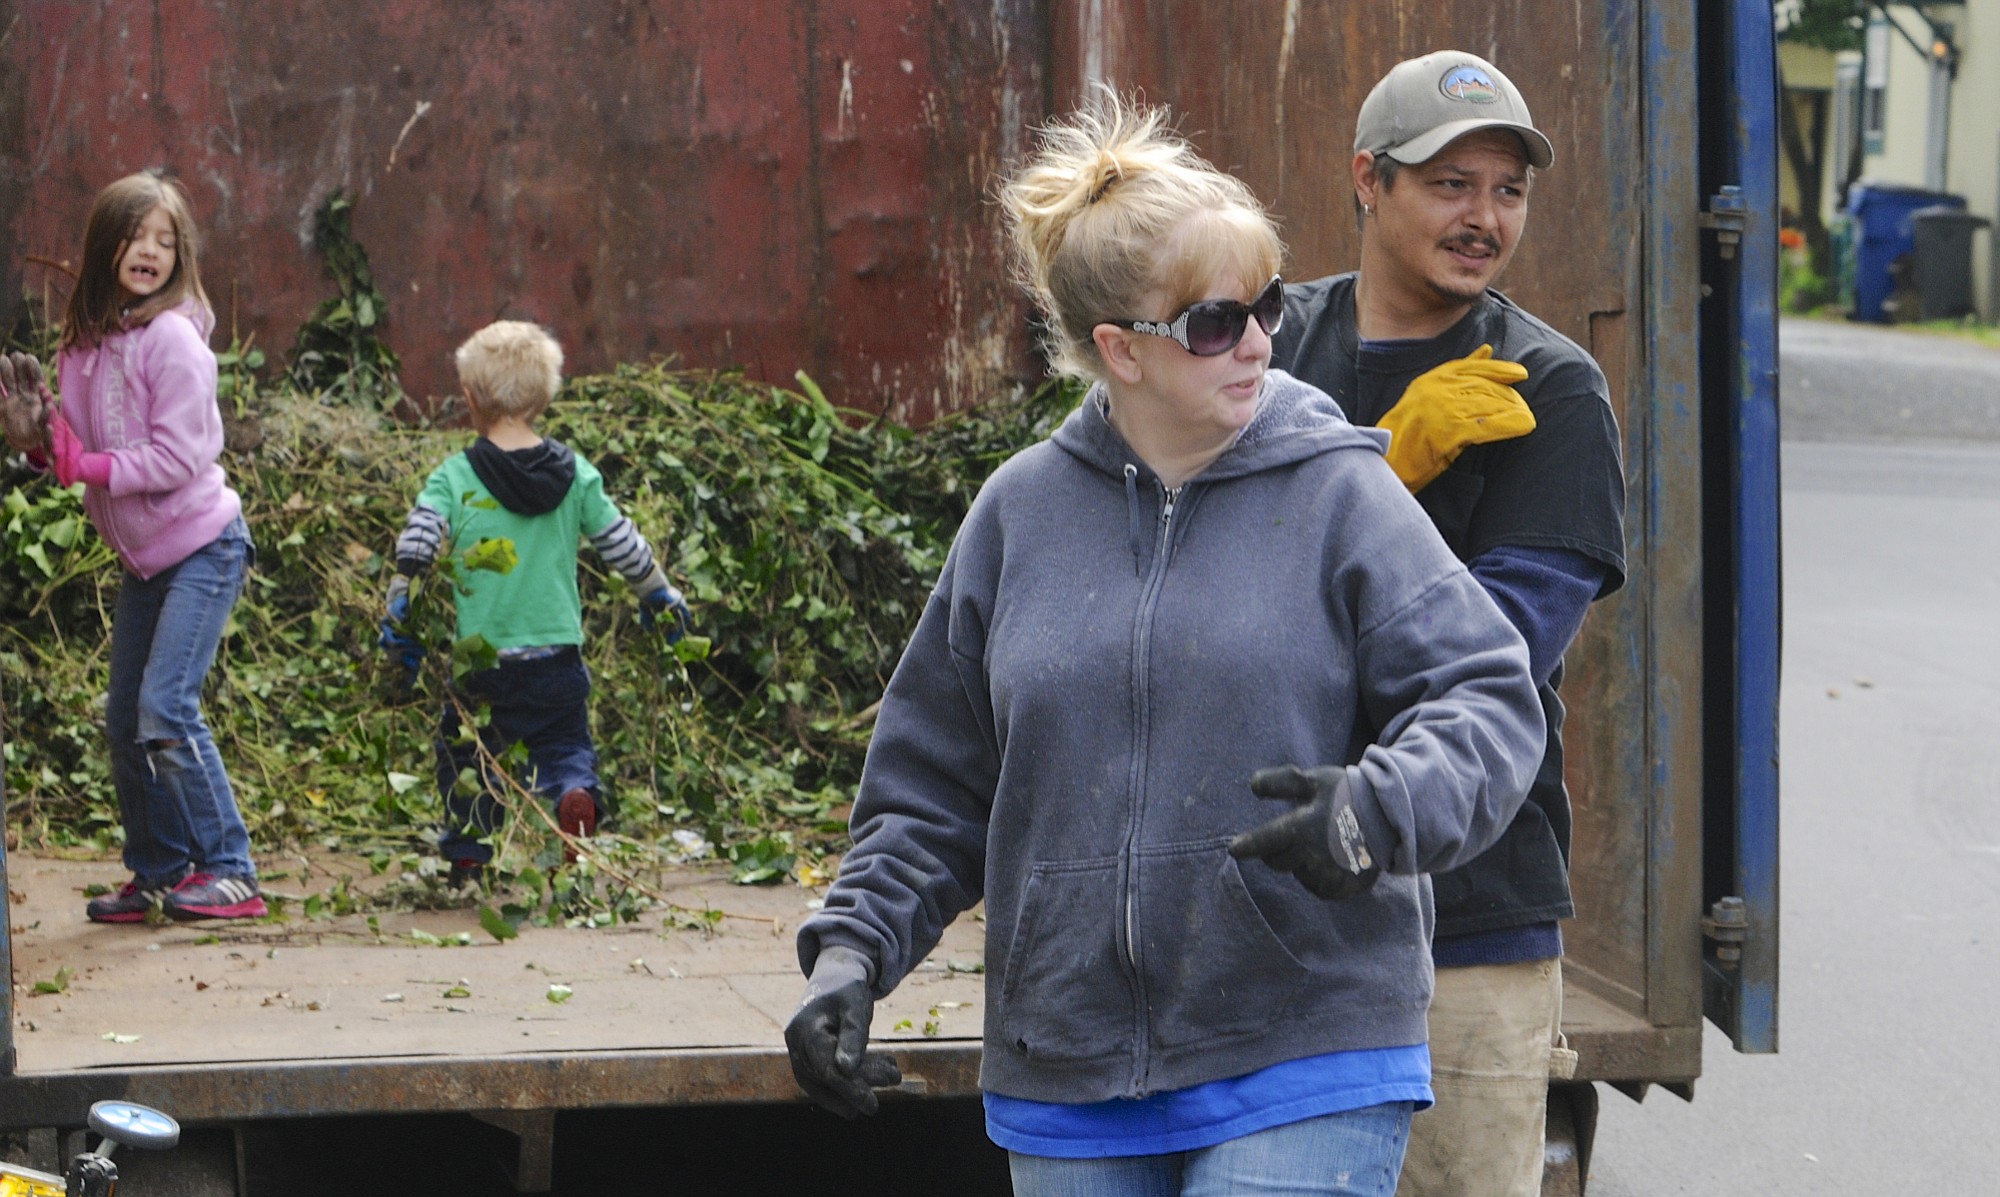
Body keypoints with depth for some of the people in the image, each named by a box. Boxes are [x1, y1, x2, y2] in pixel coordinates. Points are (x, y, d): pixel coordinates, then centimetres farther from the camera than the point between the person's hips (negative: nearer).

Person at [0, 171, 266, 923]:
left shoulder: (172, 337, -16)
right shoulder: (85, 340, 5)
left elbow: (179, 455, -20)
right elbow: (79, 450, 10)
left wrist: (84, 466, -21)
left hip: (202, 545, -8)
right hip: (143, 556, 8)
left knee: (165, 711, -15)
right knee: (124, 721, 9)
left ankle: (229, 873, -7)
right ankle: (156, 875, 21)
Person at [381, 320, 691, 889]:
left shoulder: (454, 478, -5)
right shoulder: (575, 475, 2)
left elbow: (415, 547, -16)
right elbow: (623, 544, 9)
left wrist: (398, 608, -9)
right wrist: (660, 596, 23)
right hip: (555, 659, 1)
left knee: (465, 754, 16)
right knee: (565, 743, 13)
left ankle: (466, 861, 13)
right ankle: (576, 794, -18)